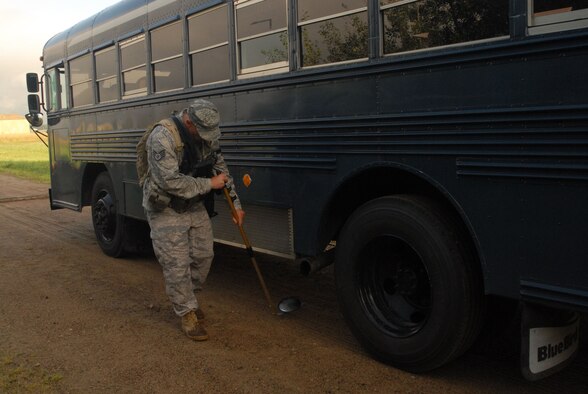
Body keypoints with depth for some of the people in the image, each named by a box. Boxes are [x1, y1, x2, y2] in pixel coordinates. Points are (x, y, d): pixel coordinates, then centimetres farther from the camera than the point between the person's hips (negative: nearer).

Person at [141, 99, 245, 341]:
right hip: (166, 211, -6)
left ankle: (188, 298, 35)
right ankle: (187, 313, 14)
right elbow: (170, 182, -32)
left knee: (203, 256, 11)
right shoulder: (162, 137, -26)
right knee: (177, 265, -4)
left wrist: (236, 204, 5)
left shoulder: (208, 135, -4)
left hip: (194, 206, 7)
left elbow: (221, 169, 7)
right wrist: (209, 184, -24)